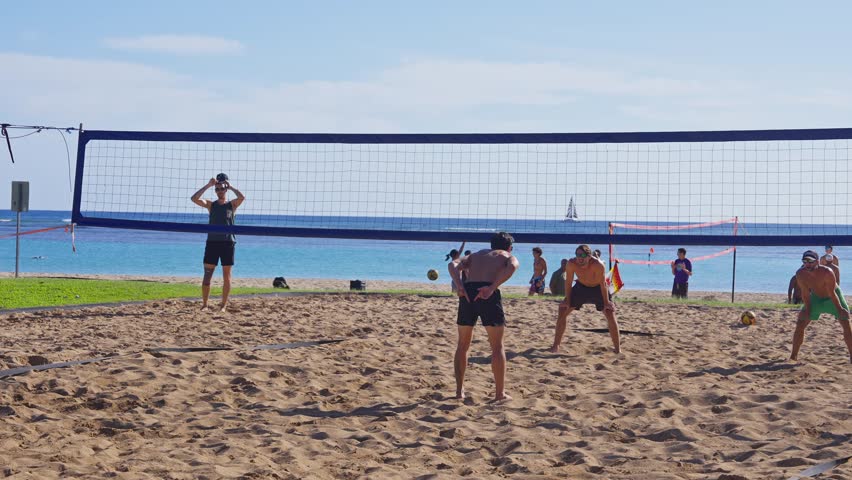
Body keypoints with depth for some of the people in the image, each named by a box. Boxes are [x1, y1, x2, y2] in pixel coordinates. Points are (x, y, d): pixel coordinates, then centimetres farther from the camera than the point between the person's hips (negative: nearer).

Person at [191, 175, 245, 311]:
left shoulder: (232, 205, 5)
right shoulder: (211, 205, 8)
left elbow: (242, 197, -16)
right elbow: (194, 199, -7)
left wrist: (230, 187, -7)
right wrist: (208, 185, -9)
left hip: (227, 242, -1)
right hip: (212, 242, 1)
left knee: (226, 275, 3)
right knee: (207, 274, -2)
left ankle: (223, 305, 9)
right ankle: (204, 304, 3)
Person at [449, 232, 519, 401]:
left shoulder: (475, 255, 32)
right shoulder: (509, 257, 21)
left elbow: (454, 267, 12)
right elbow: (511, 267, -6)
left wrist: (460, 286, -4)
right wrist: (492, 288, -14)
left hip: (468, 292, 3)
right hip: (489, 295, -3)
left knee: (463, 345, 18)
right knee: (497, 346, 8)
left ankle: (459, 390, 20)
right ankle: (500, 393, 8)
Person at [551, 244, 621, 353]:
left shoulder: (598, 265, -36)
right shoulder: (571, 264, -28)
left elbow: (603, 284, -26)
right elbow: (568, 282, -14)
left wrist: (606, 302, -19)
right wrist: (567, 300, -9)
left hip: (598, 289, -2)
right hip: (581, 287, 2)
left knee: (610, 315, -11)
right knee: (562, 311, -5)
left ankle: (618, 348, 2)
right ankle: (556, 345, 6)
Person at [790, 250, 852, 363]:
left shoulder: (827, 273, -36)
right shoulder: (800, 274, -25)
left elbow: (832, 294, -28)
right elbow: (805, 294, -14)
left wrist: (839, 310, -20)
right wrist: (807, 310, -12)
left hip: (833, 297, -3)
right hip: (816, 297, 3)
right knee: (800, 325, -4)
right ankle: (793, 356, 6)